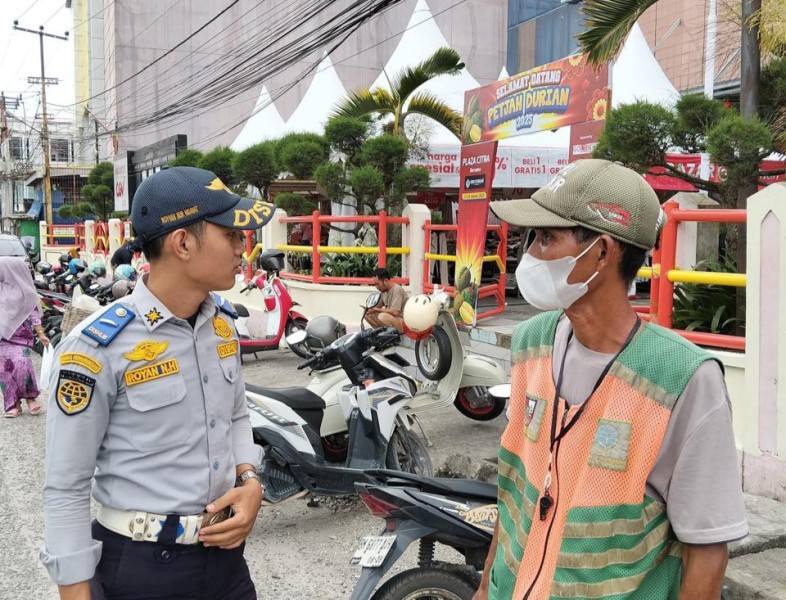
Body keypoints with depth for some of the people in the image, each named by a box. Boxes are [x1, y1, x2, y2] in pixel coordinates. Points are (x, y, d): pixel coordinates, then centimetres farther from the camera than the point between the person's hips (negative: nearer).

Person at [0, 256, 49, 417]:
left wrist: (41, 334, -8)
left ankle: (31, 397, -2)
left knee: (21, 364, -19)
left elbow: (33, 314, -1)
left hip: (21, 336, -3)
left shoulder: (24, 291, 0)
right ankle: (13, 404, 4)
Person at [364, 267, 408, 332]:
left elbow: (395, 312, -30)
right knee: (368, 315, 3)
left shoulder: (397, 290, -21)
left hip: (403, 322, -9)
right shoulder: (383, 290, 4)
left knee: (383, 316, -33)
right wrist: (371, 309, -12)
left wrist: (376, 309, -20)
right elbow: (378, 306, 12)